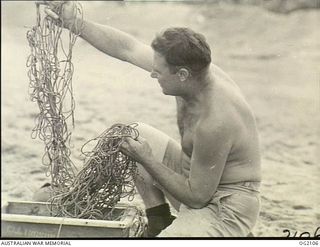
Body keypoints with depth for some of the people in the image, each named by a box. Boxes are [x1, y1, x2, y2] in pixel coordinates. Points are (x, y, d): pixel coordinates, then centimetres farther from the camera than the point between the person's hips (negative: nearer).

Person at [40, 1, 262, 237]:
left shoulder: (214, 122, -35)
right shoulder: (192, 68, -11)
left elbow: (196, 197, -24)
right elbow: (128, 48, -1)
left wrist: (146, 159, -20)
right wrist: (73, 23, -3)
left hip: (228, 209, -9)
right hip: (202, 175, 9)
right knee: (134, 134, 12)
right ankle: (160, 224, 13)